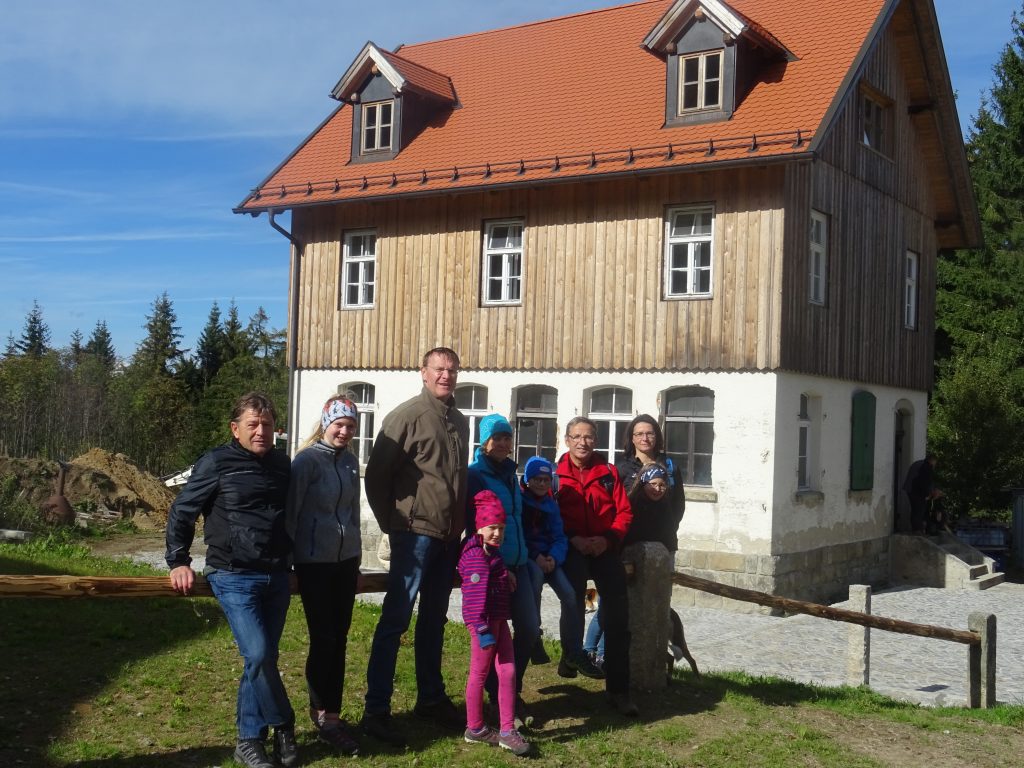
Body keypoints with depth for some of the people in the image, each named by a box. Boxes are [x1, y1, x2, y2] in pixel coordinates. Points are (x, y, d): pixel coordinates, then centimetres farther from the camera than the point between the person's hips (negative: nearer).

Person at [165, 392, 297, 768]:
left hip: (276, 578, 5)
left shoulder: (282, 465, 9)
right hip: (235, 578, -5)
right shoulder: (216, 463, -7)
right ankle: (283, 726, 5)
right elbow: (181, 512, -1)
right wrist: (178, 562, -3)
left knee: (263, 658, 7)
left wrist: (293, 561, 24)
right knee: (258, 655, -15)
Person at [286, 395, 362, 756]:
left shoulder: (351, 462, 9)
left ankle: (331, 714, 13)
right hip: (314, 563, -6)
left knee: (339, 639, 6)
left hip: (345, 560, 6)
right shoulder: (307, 460, -10)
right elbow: (290, 511, -11)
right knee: (323, 640, -3)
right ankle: (323, 716, 6)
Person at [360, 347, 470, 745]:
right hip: (415, 533, -7)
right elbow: (376, 474, -9)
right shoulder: (407, 415, -9)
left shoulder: (460, 421, 13)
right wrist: (391, 524, -7)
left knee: (434, 619, 16)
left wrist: (461, 525, 14)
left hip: (448, 536, 7)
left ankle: (431, 698, 28)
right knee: (395, 619, -5)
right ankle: (376, 711, 1)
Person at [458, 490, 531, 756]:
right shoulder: (476, 555, -16)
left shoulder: (492, 553, 15)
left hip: (499, 619, 9)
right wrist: (481, 628, -25)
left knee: (508, 672, 7)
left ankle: (507, 731, 12)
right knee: (480, 673, 4)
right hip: (485, 620, -9)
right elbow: (475, 593, -22)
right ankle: (475, 729, 18)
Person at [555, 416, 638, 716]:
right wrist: (573, 539, -15)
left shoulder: (608, 472, 11)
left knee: (618, 615, -5)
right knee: (573, 588, -33)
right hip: (572, 546, -2)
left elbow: (624, 511, 6)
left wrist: (608, 539, -11)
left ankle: (618, 689, 4)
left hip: (605, 546, 3)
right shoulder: (554, 474, 6)